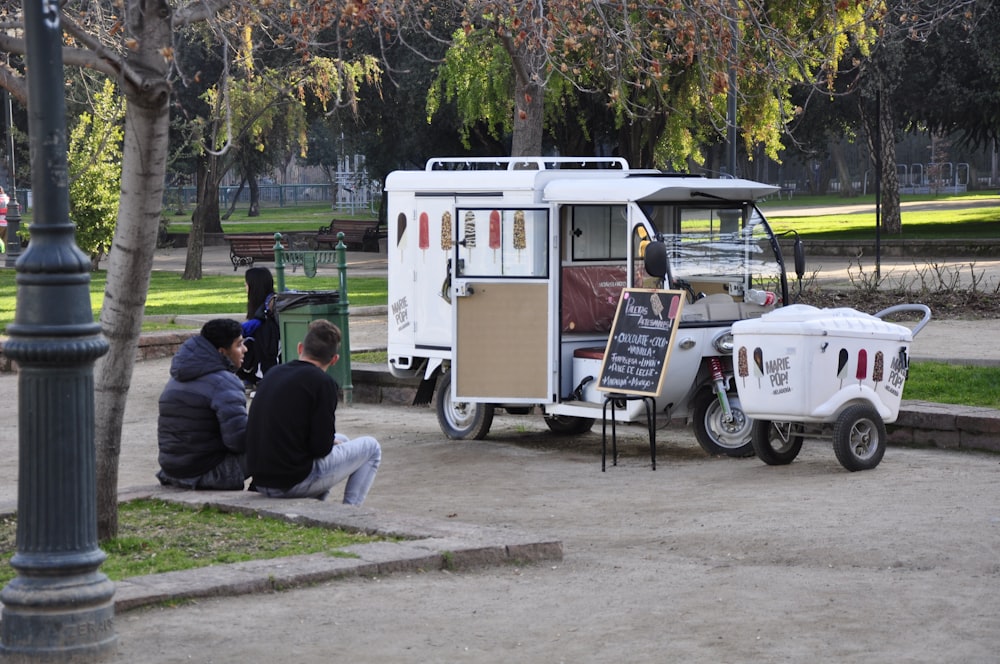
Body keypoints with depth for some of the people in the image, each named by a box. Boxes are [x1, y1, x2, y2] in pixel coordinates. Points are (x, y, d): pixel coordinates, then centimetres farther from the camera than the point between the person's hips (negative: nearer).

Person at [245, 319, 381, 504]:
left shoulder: (273, 373, 9)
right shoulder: (323, 383, -13)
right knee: (370, 447, 12)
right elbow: (321, 446, -16)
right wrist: (333, 442, 8)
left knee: (341, 440, 30)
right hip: (296, 481, -7)